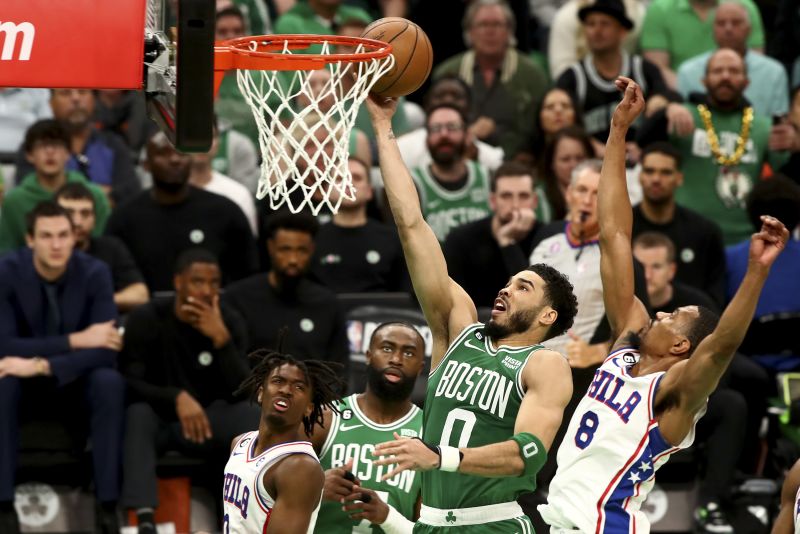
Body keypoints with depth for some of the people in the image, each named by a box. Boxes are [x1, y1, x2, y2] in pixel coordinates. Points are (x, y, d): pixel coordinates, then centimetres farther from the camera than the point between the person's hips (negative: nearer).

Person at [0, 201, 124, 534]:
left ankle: (107, 507, -29)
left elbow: (105, 352, -23)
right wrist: (74, 341, -29)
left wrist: (42, 365, -34)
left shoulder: (94, 273, -15)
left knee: (109, 381, -33)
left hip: (77, 383, 0)